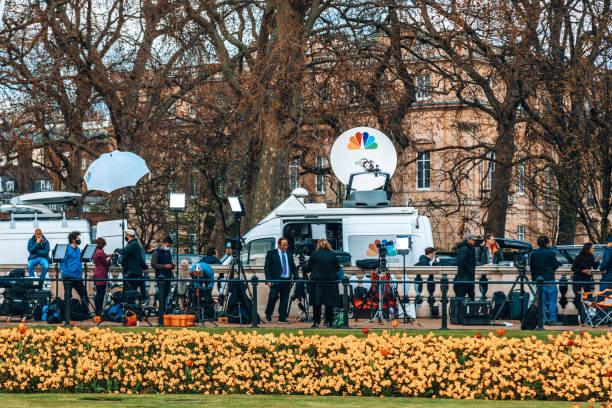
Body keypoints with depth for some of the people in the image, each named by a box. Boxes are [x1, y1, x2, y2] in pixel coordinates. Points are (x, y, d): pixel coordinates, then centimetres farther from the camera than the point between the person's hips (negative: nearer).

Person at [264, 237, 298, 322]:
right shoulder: (271, 253, 3)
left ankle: (282, 318, 8)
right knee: (273, 296, -12)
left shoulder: (289, 254, 17)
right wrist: (268, 280, -11)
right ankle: (268, 314, 7)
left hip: (287, 280, 4)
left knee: (284, 300, 3)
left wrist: (296, 277, 6)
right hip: (275, 280, -4)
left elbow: (293, 267, 20)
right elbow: (267, 267, -1)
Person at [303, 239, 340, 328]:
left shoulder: (314, 254, -5)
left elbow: (307, 268, 0)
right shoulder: (332, 254, -1)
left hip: (317, 281, -1)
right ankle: (329, 322, 8)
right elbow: (338, 268, 6)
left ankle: (316, 322, 3)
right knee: (329, 304, 8)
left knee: (316, 304, 5)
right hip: (330, 282, 1)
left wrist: (305, 265, 22)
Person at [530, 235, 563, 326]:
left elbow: (531, 268, 11)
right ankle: (552, 319, -5)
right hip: (549, 280, -4)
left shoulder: (533, 254, 6)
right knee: (552, 299, -1)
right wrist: (558, 263, 20)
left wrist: (534, 279, 19)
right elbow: (555, 265, -2)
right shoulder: (550, 253, -8)